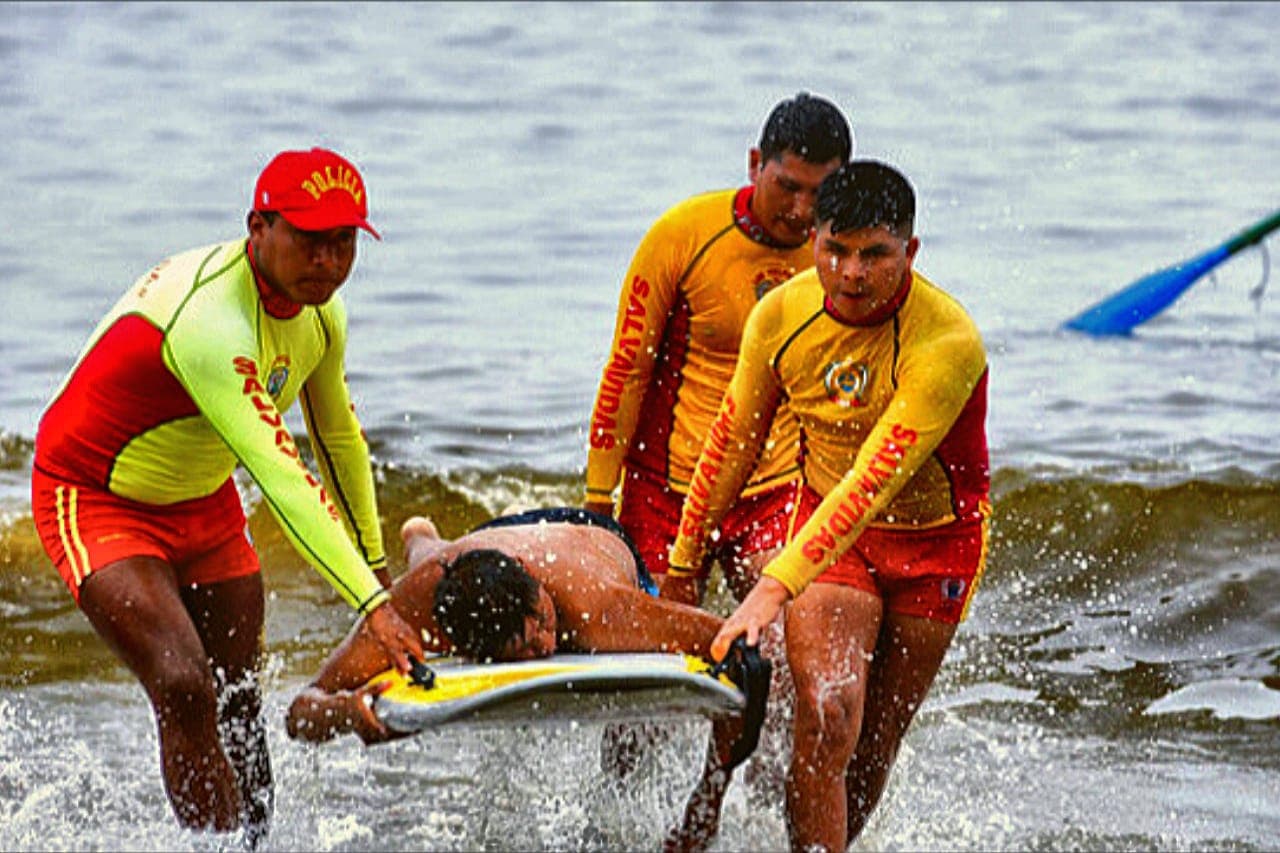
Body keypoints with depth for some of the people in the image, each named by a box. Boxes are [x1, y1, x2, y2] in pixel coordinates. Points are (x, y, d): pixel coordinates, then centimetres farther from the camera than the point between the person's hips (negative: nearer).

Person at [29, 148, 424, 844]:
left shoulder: (320, 314, -6)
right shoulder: (209, 321, -36)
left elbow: (339, 439, 14)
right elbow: (278, 475, -43)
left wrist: (375, 563, 24)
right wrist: (371, 603, -48)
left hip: (203, 500, 8)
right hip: (95, 501, -8)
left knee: (238, 708, 8)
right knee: (184, 690, -24)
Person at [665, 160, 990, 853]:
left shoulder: (949, 343, -28)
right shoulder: (780, 316, -13)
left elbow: (872, 483, -36)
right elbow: (731, 445, 2)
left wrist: (775, 587, -43)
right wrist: (681, 567, 6)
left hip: (934, 543, -2)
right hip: (829, 526, 2)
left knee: (871, 756, 1)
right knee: (826, 718, -17)